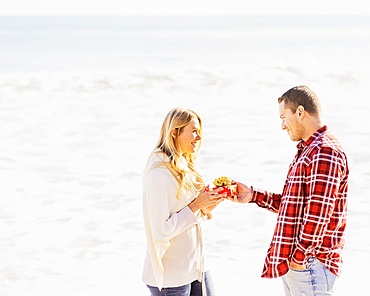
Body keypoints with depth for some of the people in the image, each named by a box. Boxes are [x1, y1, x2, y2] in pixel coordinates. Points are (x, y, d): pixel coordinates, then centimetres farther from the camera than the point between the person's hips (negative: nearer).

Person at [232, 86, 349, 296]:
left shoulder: (323, 153, -17)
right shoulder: (308, 150, 18)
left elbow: (317, 214, -22)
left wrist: (299, 257, -17)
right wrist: (253, 196, 13)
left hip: (310, 263, -10)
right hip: (292, 262, 10)